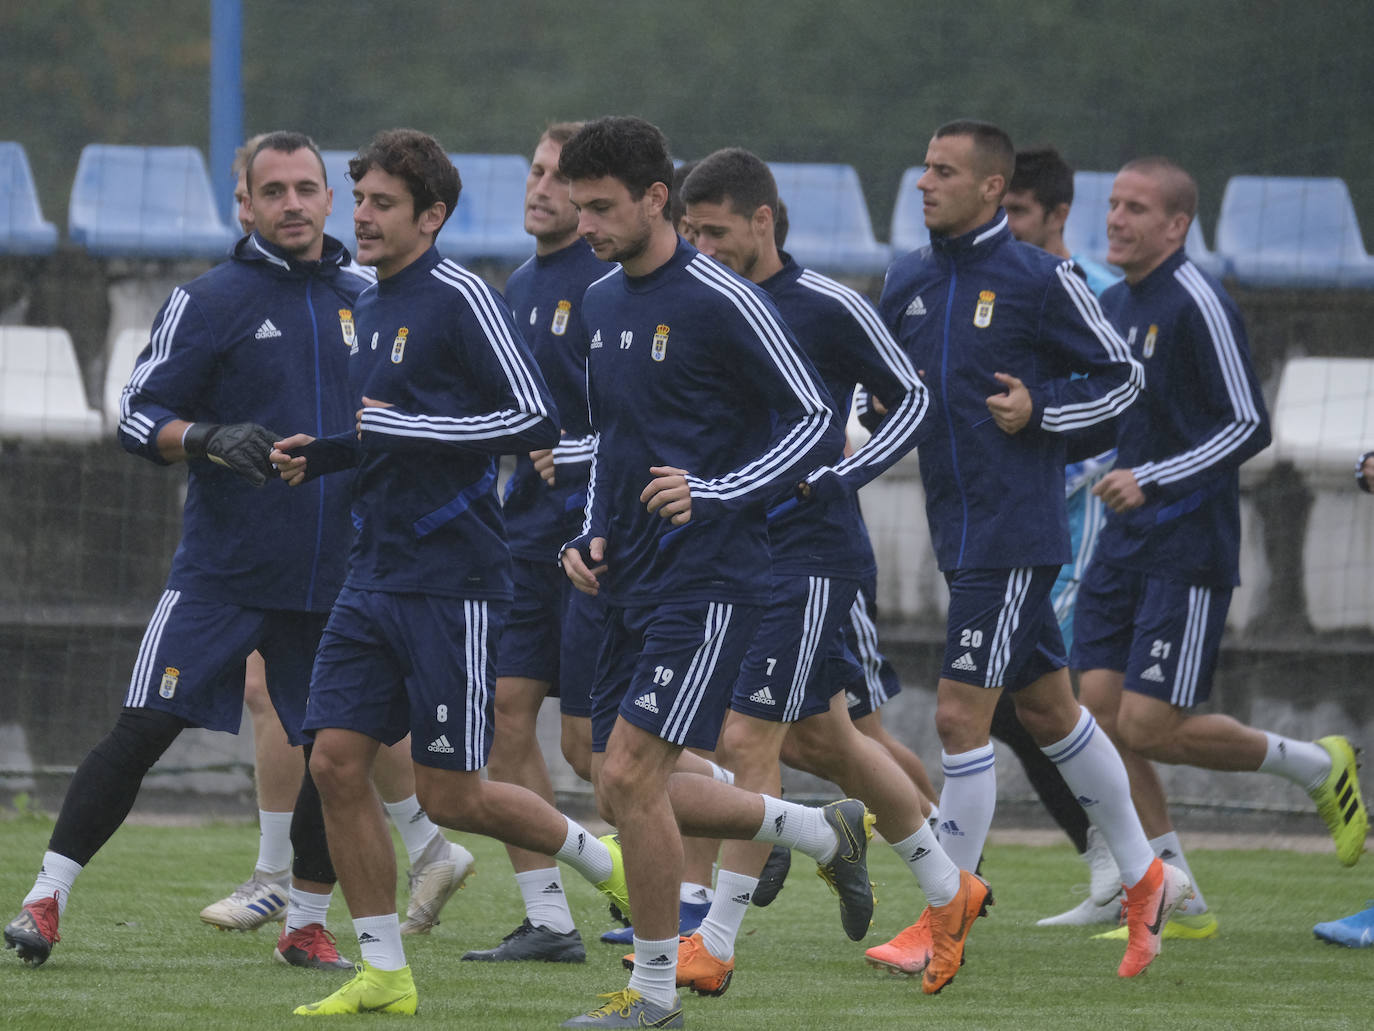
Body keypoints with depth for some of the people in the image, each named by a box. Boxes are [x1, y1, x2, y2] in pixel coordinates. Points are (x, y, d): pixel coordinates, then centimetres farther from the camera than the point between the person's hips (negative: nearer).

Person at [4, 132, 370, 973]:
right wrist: (209, 439, -22)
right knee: (143, 731, -8)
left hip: (332, 579, 4)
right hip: (220, 573, -4)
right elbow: (138, 415, -4)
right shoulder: (210, 302, -2)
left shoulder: (364, 302, 10)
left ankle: (308, 923, 19)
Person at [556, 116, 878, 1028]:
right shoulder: (601, 305, 12)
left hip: (707, 581, -9)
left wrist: (712, 496, -21)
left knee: (630, 775, -14)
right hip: (632, 581, 9)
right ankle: (829, 833, 28)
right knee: (629, 792, 8)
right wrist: (591, 535, 10)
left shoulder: (722, 302, -12)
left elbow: (819, 423, -11)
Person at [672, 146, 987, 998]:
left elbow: (913, 400, -5)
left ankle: (715, 947, -6)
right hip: (741, 548, 7)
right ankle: (950, 893, 31)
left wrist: (833, 478, -15)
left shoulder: (828, 308, -12)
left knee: (748, 741, -10)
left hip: (811, 554, -7)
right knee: (830, 739, 15)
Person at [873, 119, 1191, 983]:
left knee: (961, 715, -11)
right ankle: (1146, 878, 28)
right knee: (1047, 709, 15)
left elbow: (1122, 376, -2)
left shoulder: (1042, 280, -9)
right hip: (957, 527, 7)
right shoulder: (908, 282, 9)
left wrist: (1038, 410, -14)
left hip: (1017, 530, -7)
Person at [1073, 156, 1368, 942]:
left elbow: (1250, 427, -16)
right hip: (1124, 545, 8)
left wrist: (1152, 481, -21)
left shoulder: (1199, 306, -13)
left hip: (1189, 547, -8)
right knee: (1101, 712, -2)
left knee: (1149, 727, -11)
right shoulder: (1113, 305, 12)